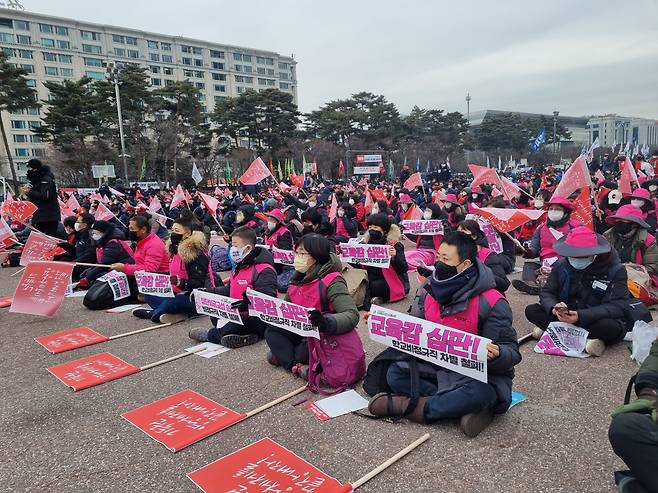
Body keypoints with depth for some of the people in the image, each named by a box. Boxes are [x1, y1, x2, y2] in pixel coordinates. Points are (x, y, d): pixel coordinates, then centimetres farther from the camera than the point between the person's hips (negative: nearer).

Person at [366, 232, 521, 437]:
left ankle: (408, 406, -20)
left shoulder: (490, 303, -19)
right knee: (395, 374, -12)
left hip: (479, 374, -5)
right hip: (437, 367, 6)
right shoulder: (429, 291, -3)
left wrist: (496, 354, -40)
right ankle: (459, 406, -18)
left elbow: (512, 353, -16)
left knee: (478, 394, -38)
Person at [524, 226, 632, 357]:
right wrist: (554, 307, -29)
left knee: (613, 327, -38)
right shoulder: (561, 265, -3)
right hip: (565, 317, 3)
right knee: (531, 310, -17)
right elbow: (546, 292, -3)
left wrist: (581, 316, -36)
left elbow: (617, 306, -22)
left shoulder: (615, 270, -14)